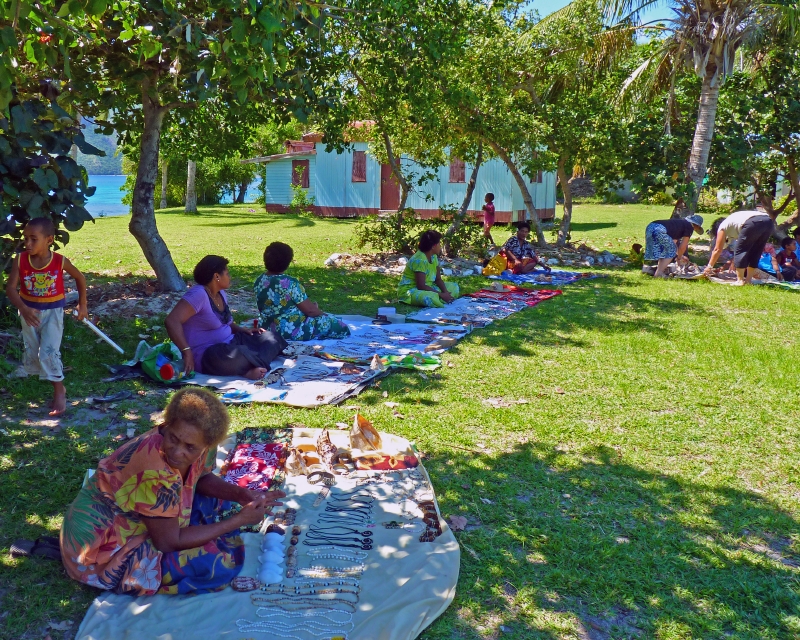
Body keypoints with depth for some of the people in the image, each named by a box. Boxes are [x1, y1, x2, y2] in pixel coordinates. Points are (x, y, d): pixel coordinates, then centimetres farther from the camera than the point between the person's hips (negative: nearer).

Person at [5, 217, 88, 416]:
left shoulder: (60, 261, -16)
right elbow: (10, 288, -17)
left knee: (48, 352, -9)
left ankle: (59, 393, 2)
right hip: (29, 312, 3)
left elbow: (80, 278, 2)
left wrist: (82, 305, 6)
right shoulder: (20, 261, -14)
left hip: (53, 311, -3)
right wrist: (23, 309, -34)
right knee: (32, 352, 14)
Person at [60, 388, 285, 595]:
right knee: (221, 562, -17)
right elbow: (169, 542, -25)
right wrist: (239, 520, -22)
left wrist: (241, 494, -11)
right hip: (104, 550, -8)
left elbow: (202, 479, 7)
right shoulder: (156, 476, -35)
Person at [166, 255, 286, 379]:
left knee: (269, 337, -1)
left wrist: (241, 330, 9)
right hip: (207, 355, -10)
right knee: (234, 356, -43)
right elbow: (172, 320, -28)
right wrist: (187, 352, -29)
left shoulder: (221, 294, 11)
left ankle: (250, 369, -24)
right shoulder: (198, 294, -18)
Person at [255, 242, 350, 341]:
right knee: (340, 326, 0)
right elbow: (310, 310, -19)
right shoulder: (289, 283, -25)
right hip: (292, 331, -8)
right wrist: (321, 312, 5)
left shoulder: (259, 281, -2)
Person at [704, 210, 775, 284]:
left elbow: (717, 249, 20)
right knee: (754, 253, 20)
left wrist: (709, 267, 27)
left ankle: (740, 280, 6)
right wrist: (734, 262, 54)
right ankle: (748, 279, 21)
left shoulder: (723, 227, 21)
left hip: (753, 223, -8)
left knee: (740, 251, 7)